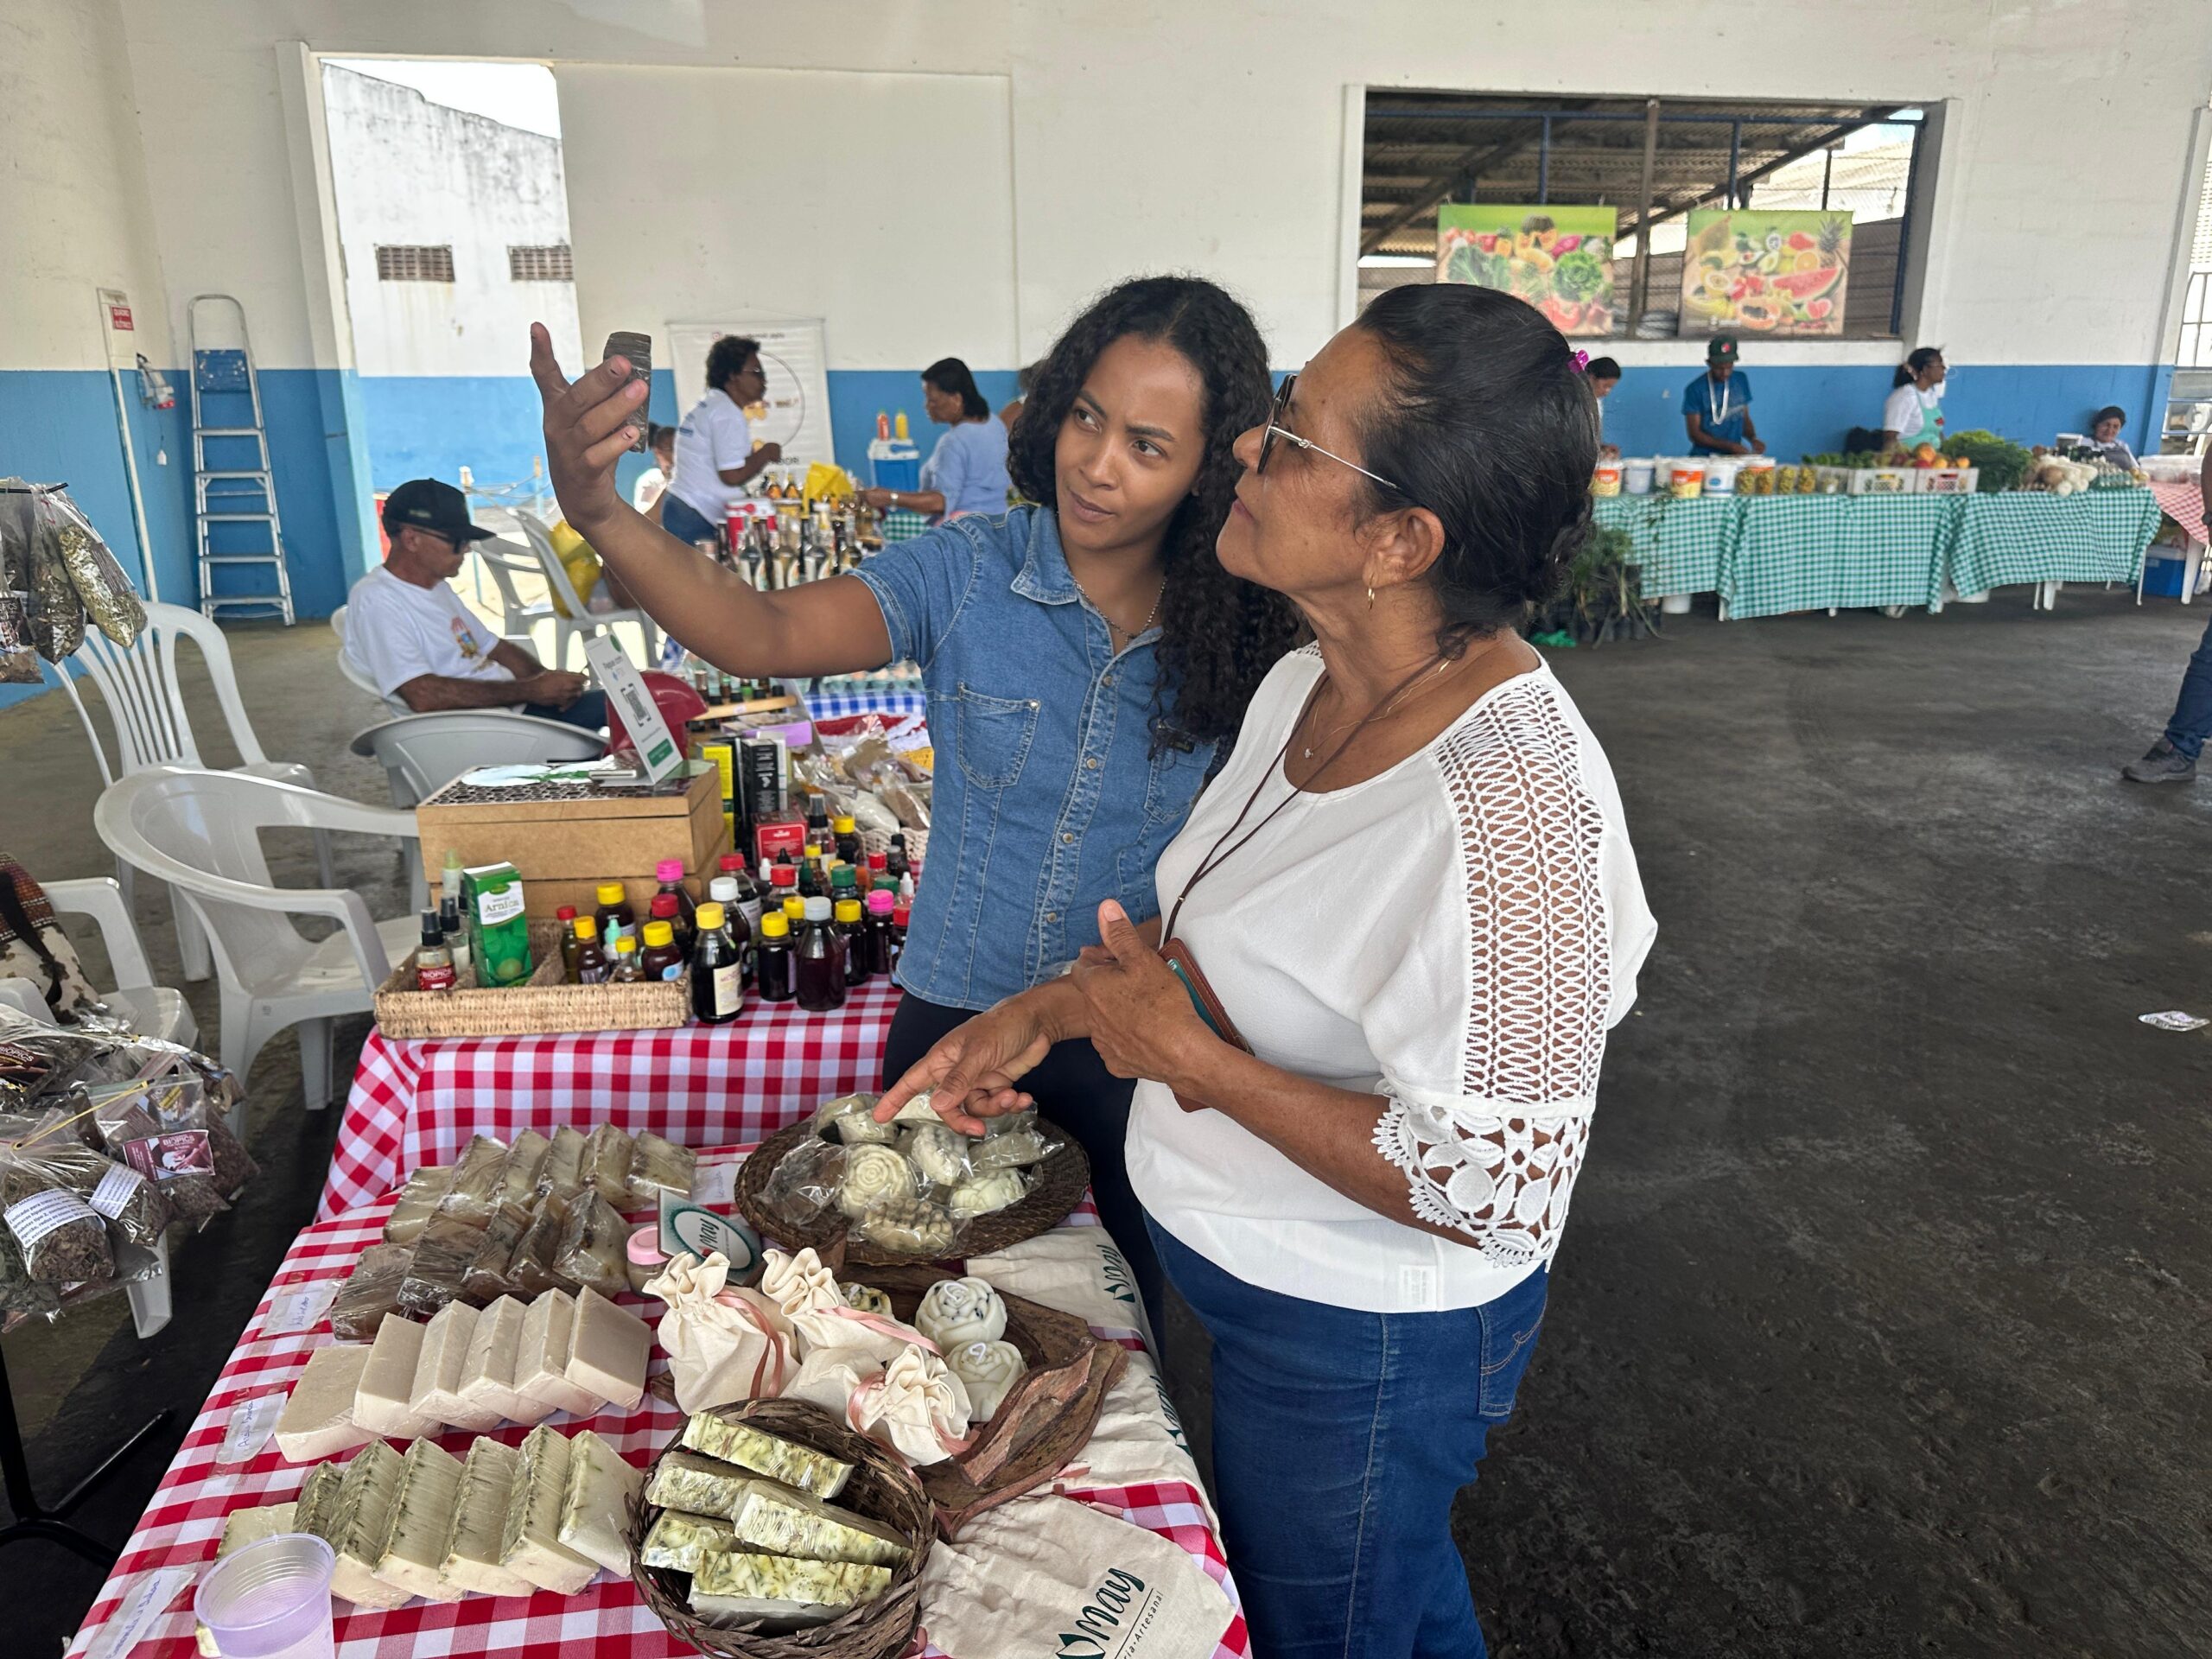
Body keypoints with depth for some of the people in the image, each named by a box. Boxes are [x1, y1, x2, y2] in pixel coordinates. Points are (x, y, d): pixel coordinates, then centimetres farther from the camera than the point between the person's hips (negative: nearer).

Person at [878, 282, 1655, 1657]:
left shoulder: (1509, 801, -35)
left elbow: (1497, 1196, -31)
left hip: (1362, 1346, -7)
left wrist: (1197, 1065, -28)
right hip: (1262, 1276, 8)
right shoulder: (1309, 686, -6)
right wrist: (1053, 1008, -3)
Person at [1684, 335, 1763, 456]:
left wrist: (1753, 438, -3)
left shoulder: (1741, 380, 10)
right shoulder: (1695, 389, -5)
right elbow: (1695, 434, -7)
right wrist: (1730, 446, -15)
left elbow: (1745, 418, 18)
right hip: (1704, 458, -4)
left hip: (1735, 457, 4)